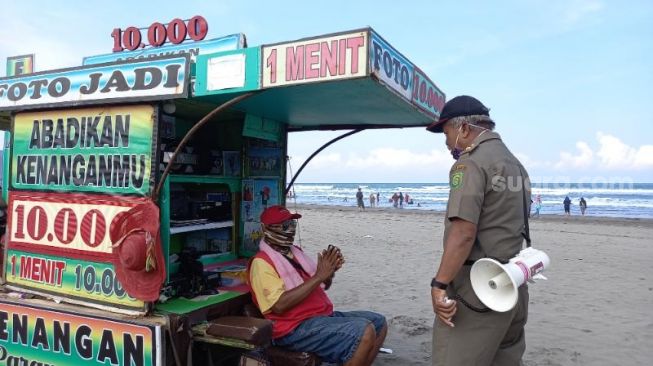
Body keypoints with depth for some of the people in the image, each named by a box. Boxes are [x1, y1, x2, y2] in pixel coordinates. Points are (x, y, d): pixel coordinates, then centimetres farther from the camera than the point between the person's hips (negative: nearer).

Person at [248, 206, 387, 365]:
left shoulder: (295, 252, 16)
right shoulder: (261, 262, -11)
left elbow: (323, 285, 22)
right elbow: (279, 305, -24)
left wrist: (330, 271, -3)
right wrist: (319, 276, -23)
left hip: (324, 315, 9)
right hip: (296, 327, -9)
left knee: (379, 322, 8)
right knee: (365, 331, -24)